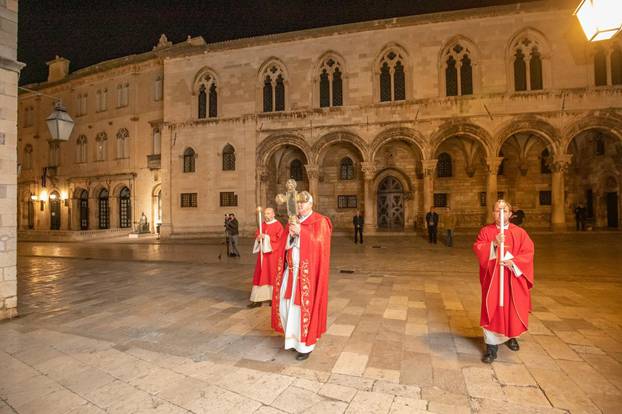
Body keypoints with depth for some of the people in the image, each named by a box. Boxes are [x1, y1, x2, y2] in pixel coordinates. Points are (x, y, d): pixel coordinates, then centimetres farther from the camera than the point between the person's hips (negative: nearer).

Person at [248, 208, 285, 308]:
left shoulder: (278, 225, -7)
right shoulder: (262, 225, 11)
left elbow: (279, 238, -16)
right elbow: (257, 235, 12)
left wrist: (266, 237, -18)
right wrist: (258, 238, -10)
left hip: (273, 255, -5)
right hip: (263, 254, 6)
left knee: (273, 275, 3)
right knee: (260, 275, 4)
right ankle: (258, 299, 8)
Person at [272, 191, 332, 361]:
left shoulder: (320, 222, -6)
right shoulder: (293, 221, 13)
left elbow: (319, 243, -18)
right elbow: (286, 245, 10)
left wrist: (301, 232, -24)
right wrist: (290, 235, -12)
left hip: (308, 272, -6)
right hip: (291, 270, 6)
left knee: (304, 305, -1)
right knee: (285, 302, 9)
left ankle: (305, 345, 16)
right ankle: (294, 334, 32)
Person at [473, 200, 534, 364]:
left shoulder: (520, 232, 3)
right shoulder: (485, 231, 1)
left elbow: (528, 253, -4)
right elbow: (477, 248, -11)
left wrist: (513, 261, -19)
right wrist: (494, 244, -26)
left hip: (513, 279, 2)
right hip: (492, 279, -2)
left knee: (512, 308, 14)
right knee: (492, 310, -3)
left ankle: (510, 336, 41)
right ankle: (492, 345, 2)